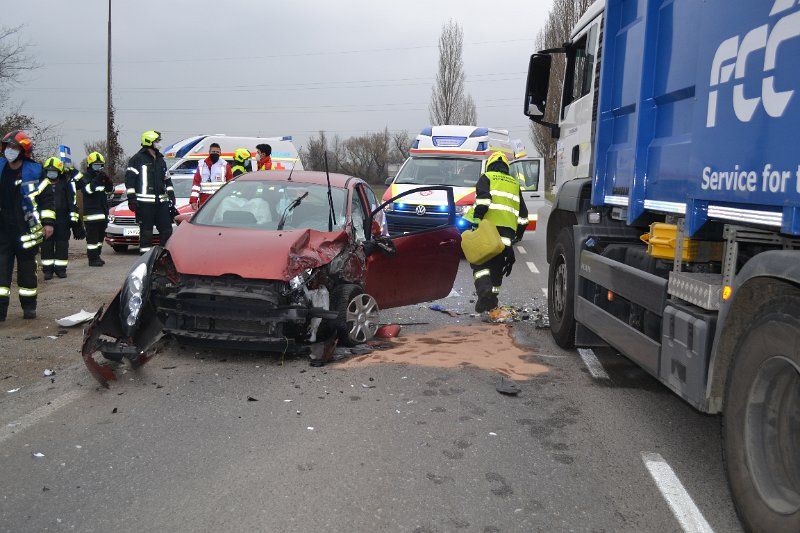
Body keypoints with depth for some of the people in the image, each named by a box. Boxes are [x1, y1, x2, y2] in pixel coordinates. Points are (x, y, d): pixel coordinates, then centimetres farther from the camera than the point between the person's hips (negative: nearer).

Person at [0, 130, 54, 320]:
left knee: (27, 267, 7)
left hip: (26, 230, -3)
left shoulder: (34, 171, -2)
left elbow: (47, 198, -2)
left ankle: (29, 306, 18)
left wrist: (48, 222, -7)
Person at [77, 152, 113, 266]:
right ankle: (93, 259, -7)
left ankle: (97, 256, 25)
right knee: (92, 237, -9)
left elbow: (110, 189, 16)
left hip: (103, 212, 8)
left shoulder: (102, 177, 17)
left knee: (100, 235, 15)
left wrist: (107, 181, -4)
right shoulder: (85, 177, -6)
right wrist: (96, 180, -29)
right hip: (91, 212, -8)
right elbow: (86, 190, -21)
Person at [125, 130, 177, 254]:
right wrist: (131, 198, -13)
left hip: (161, 202, 7)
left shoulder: (160, 159, 20)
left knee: (167, 230, 6)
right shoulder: (138, 159, -2)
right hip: (145, 203, -7)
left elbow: (167, 180, 26)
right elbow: (129, 179, -7)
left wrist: (171, 195, 18)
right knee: (146, 231, -3)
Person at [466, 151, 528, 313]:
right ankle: (493, 296, 15)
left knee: (480, 261, -2)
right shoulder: (515, 184, 25)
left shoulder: (486, 178, 9)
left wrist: (477, 218, -12)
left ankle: (484, 289, -25)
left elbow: (483, 198, -11)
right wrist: (519, 232, 29)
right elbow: (523, 212, 24)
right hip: (508, 231, 4)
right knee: (497, 264, 13)